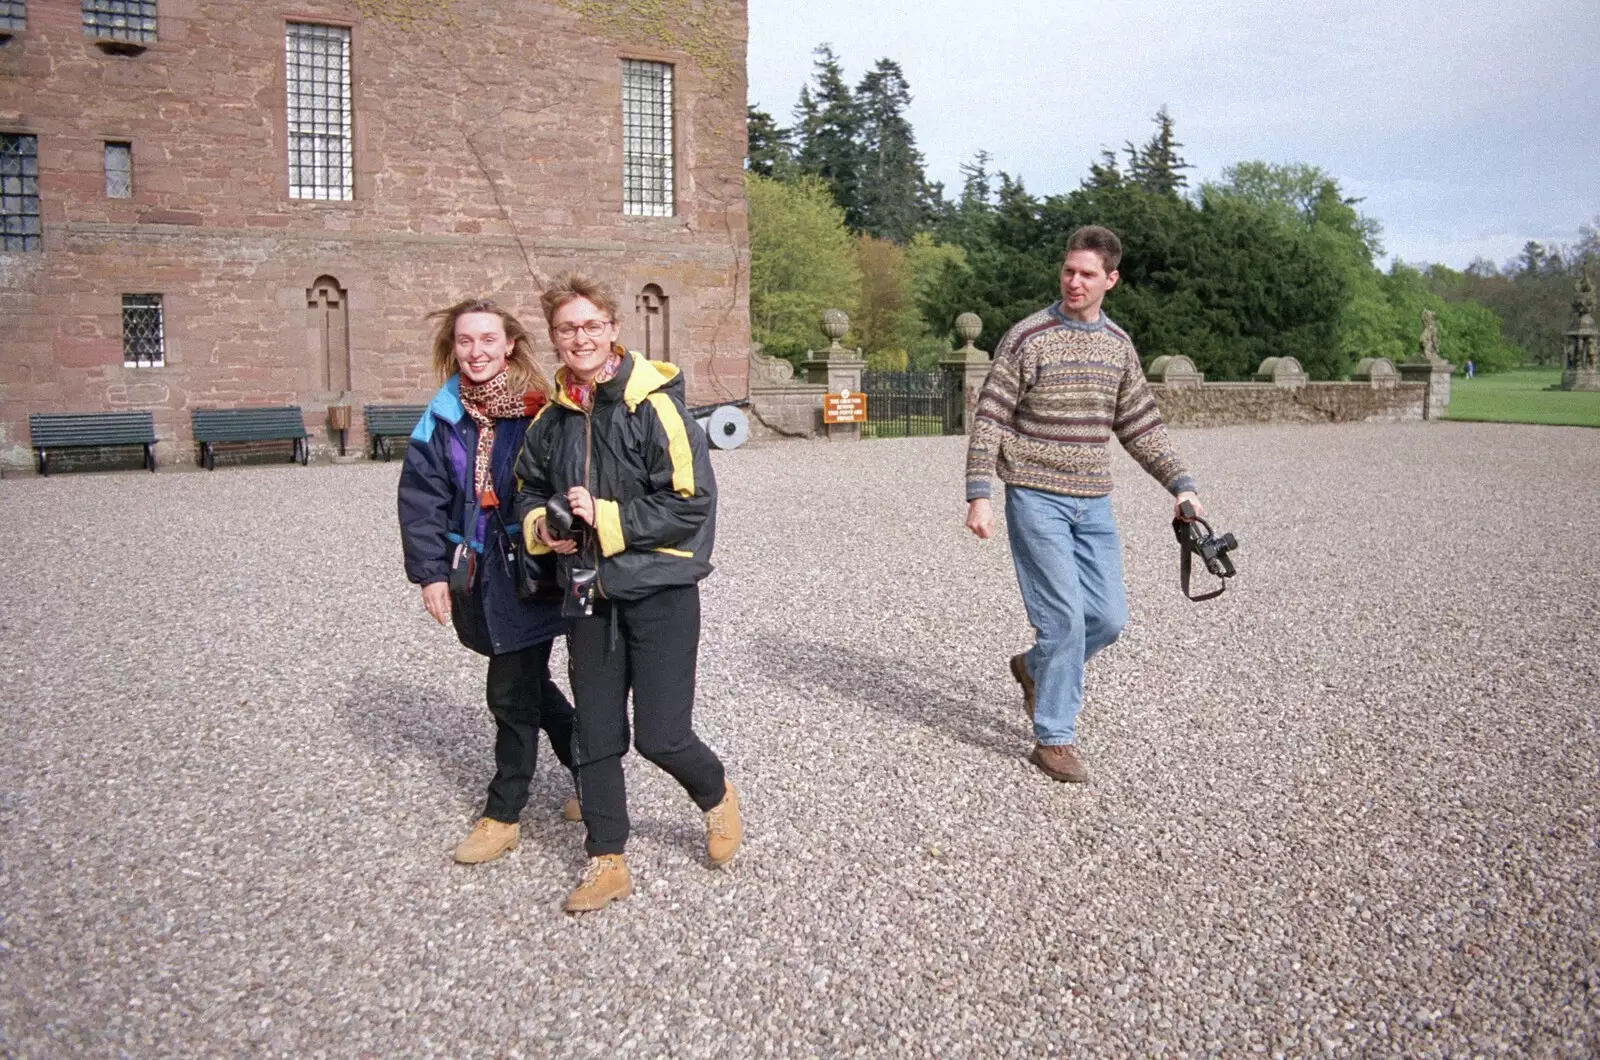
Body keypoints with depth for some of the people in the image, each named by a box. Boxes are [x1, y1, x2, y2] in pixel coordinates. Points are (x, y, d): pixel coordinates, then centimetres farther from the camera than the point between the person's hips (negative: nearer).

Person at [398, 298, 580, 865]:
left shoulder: (539, 408, -9)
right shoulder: (444, 416, 3)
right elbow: (421, 498, 3)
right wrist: (430, 573, -3)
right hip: (477, 573, 5)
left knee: (512, 693, 1)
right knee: (529, 684, 16)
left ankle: (503, 814, 18)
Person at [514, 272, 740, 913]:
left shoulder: (654, 406, -13)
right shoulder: (552, 420, 6)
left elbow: (693, 503, -16)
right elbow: (530, 491, 20)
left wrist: (607, 518, -18)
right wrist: (541, 526, -2)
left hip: (659, 593, -5)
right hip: (589, 597, 6)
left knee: (661, 737, -3)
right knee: (595, 737, 11)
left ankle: (716, 796, 30)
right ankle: (607, 862, 27)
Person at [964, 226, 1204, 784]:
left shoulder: (1119, 345, 11)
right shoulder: (1027, 338, -6)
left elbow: (1140, 423, 17)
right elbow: (990, 418, -7)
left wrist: (1180, 484, 11)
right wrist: (979, 495, -13)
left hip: (1093, 503, 6)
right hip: (1036, 498, -6)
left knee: (1109, 617, 5)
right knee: (1065, 617, -8)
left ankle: (1035, 667, 33)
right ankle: (1054, 740, 6)